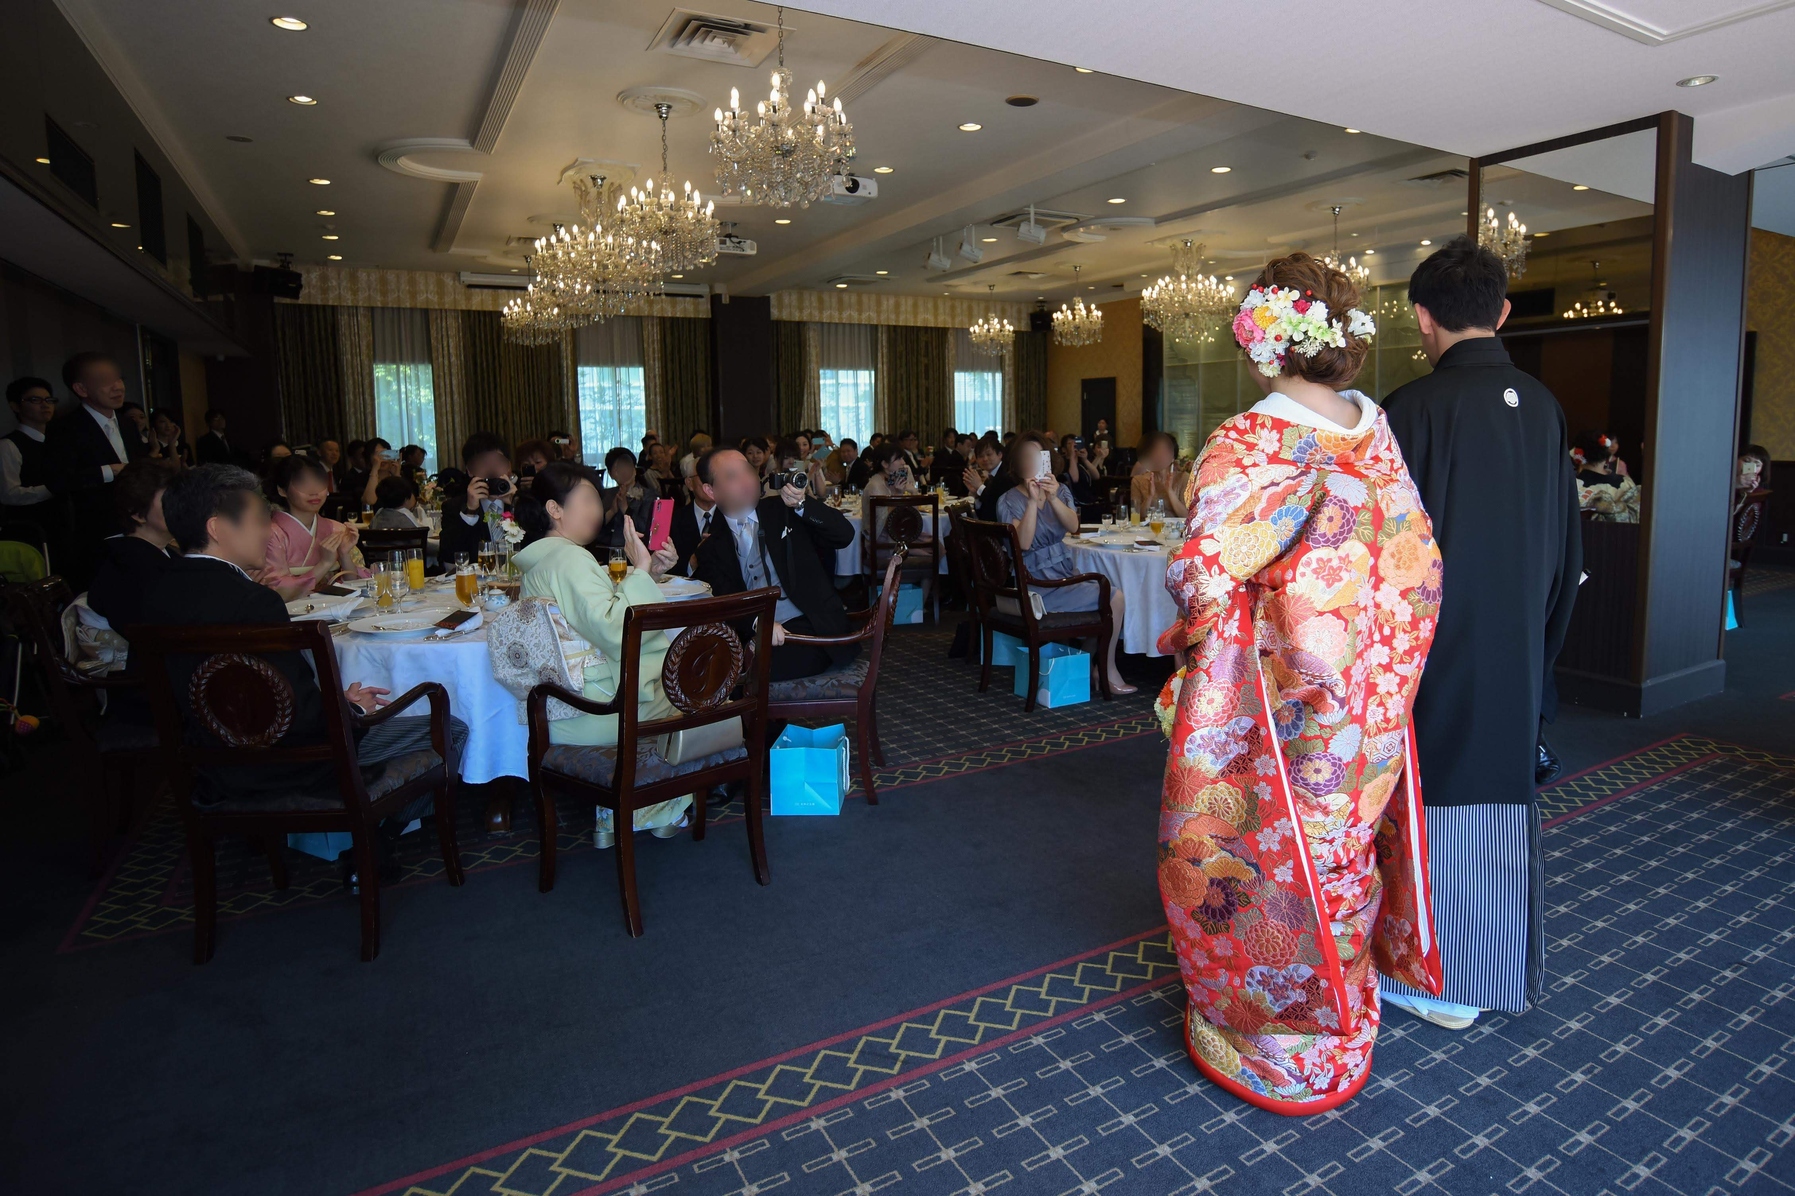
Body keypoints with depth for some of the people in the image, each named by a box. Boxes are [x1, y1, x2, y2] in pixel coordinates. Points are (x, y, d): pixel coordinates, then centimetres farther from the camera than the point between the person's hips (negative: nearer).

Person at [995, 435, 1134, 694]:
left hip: (1065, 571, 7)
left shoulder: (1060, 491, 8)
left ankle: (1092, 665, 6)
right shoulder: (1009, 501, -7)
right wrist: (1033, 500, -28)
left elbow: (1073, 526, -12)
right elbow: (1024, 542, -23)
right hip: (1037, 583, -6)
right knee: (1113, 597, -15)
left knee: (1111, 596, -12)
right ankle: (1107, 671, 1)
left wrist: (1053, 498, -29)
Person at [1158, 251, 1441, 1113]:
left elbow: (1203, 577, -25)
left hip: (1273, 706, -6)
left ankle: (1258, 1045, 31)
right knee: (1340, 855, 22)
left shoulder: (1246, 445, -20)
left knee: (1253, 857, 12)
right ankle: (1341, 1032, 43)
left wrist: (1189, 629, -4)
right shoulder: (1377, 434, 0)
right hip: (1368, 706, 7)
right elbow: (1421, 564, 5)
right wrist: (1377, 653, 15)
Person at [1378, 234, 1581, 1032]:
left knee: (1438, 799, 6)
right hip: (1517, 649, 7)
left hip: (1436, 645, -6)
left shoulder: (1416, 408, -16)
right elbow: (1566, 543, 11)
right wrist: (1541, 635, 21)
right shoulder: (1541, 407, 5)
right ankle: (1507, 973, 32)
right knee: (1504, 796, 17)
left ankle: (1445, 979, 19)